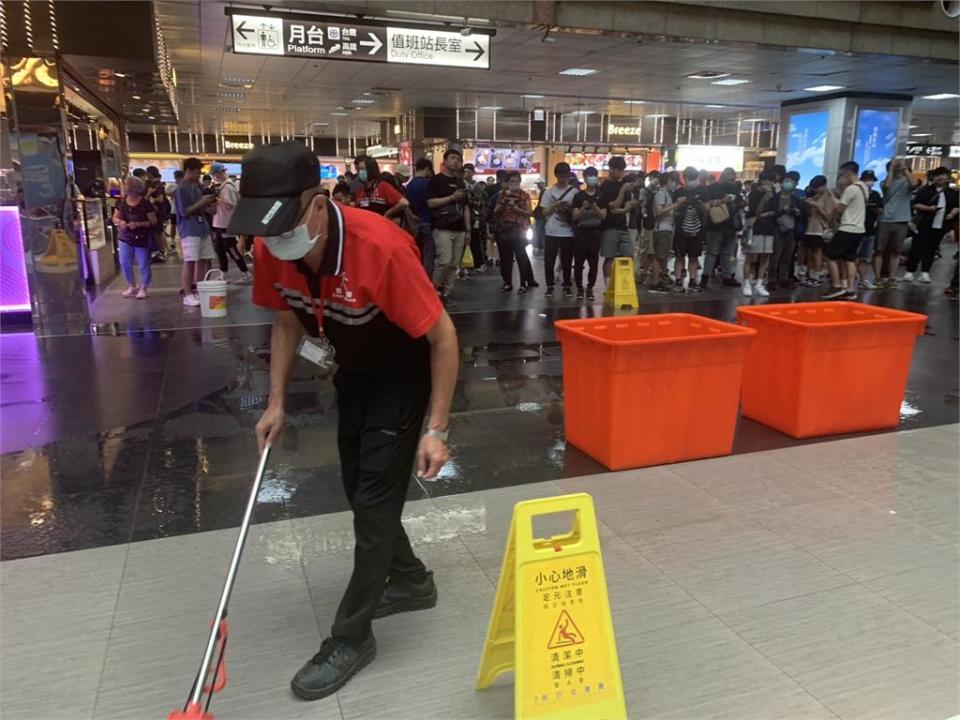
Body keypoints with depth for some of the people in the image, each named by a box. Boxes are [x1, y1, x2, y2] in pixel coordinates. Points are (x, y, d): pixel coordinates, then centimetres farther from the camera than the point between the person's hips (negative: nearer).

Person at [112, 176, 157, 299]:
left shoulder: (145, 203, -12)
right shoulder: (121, 202, 2)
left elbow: (154, 221, -12)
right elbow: (115, 217, 10)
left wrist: (138, 224, -24)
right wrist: (119, 222, -13)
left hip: (142, 239, -4)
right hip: (125, 238, 4)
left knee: (143, 265, 3)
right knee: (124, 264, 4)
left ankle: (143, 288, 17)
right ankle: (132, 286, 22)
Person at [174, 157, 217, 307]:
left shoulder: (197, 186, 13)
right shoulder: (181, 189, -10)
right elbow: (184, 212, -14)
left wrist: (208, 203, 2)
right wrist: (201, 202, -16)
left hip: (203, 227, 8)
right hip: (189, 231, -8)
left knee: (204, 261, 9)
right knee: (190, 262, -5)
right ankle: (188, 295, 0)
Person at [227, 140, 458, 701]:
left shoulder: (381, 248, -36)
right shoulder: (271, 251, -17)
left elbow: (444, 337, -27)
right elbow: (287, 322, 3)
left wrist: (436, 431, -26)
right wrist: (277, 402, 0)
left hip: (405, 372, -7)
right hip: (354, 372, 7)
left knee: (375, 500, -4)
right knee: (358, 488, 17)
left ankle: (352, 638, 13)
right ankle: (411, 581, 40)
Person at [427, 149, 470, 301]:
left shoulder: (460, 182, 19)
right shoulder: (436, 180, -1)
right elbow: (431, 202, -11)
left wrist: (468, 228, 13)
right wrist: (451, 197, -17)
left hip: (459, 229, 6)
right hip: (443, 229, -6)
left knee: (454, 264, 4)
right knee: (444, 261, -17)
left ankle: (445, 293, 10)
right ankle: (434, 287, 5)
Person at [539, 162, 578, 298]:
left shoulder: (574, 191, 2)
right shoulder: (549, 191, 4)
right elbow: (544, 212, 3)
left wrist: (569, 209, -16)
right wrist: (555, 205, -13)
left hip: (568, 233, 0)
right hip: (551, 232, 1)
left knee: (567, 261, 5)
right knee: (549, 260, 1)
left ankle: (567, 286, 16)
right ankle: (549, 287, 12)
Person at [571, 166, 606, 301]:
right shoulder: (578, 196, 5)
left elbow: (603, 216, 1)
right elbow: (575, 217, 0)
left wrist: (595, 207, -16)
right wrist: (583, 208, -18)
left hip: (596, 233, 1)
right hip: (581, 232, -1)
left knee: (594, 262, -1)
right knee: (578, 262, -2)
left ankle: (590, 289, 7)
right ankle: (579, 288, 7)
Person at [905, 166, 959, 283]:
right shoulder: (925, 190, 0)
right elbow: (916, 205, -5)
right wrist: (928, 208, -19)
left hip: (940, 226, 4)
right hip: (924, 225, -4)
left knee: (932, 250, 6)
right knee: (917, 248, -3)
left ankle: (925, 273, 12)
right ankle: (909, 272, 2)